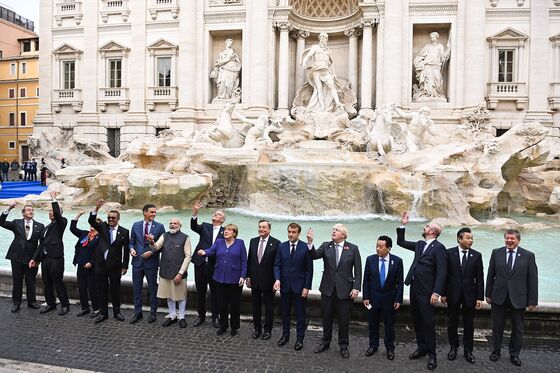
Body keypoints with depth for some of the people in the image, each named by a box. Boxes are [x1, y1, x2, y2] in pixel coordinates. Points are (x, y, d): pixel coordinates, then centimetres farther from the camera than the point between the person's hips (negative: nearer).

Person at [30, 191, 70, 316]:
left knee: (58, 283, -2)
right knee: (47, 284, 14)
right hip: (45, 258, 8)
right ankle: (51, 304, 27)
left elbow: (57, 214, -22)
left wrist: (54, 199, -15)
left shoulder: (61, 222, 0)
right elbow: (41, 244, 21)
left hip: (56, 259, -8)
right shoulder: (47, 227, 20)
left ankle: (65, 305, 9)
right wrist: (35, 258, 15)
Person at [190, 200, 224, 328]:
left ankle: (215, 317, 23)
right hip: (201, 264, 2)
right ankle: (201, 315, 28)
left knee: (215, 292, 7)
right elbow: (194, 227, -13)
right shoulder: (205, 226, 6)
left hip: (215, 266, -2)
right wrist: (195, 213, -28)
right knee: (200, 291, 12)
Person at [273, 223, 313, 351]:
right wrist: (277, 279, -14)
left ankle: (300, 339, 21)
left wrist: (307, 287, -10)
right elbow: (277, 265, 3)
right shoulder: (281, 246, 2)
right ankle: (285, 335, 31)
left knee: (300, 314, 7)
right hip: (284, 286, 3)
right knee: (285, 313, 15)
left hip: (299, 286, -3)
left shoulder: (306, 247, -8)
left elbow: (309, 269, -6)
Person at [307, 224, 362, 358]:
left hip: (345, 290, -2)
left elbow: (358, 270, -4)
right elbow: (315, 255, -14)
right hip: (328, 289, 2)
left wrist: (356, 288, -11)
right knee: (327, 317, 15)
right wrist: (310, 242, -29)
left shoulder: (353, 248, -3)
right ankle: (325, 342, 33)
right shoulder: (326, 246, 2)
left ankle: (343, 346, 27)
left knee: (344, 319, 8)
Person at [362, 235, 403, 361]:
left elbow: (399, 282, -5)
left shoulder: (397, 261, -10)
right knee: (373, 323, 13)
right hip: (373, 297, 1)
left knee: (389, 324, 11)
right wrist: (365, 297, -5)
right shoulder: (370, 259, -7)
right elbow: (366, 280, -2)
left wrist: (398, 299, -7)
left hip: (389, 298, -1)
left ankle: (390, 348, 30)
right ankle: (373, 345, 32)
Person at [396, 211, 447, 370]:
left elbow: (442, 272, -16)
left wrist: (436, 293, -21)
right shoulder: (420, 244, 12)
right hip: (414, 288, 8)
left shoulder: (439, 247, -11)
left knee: (428, 322, 1)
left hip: (426, 291, -8)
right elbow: (401, 242, 21)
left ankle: (431, 354, 14)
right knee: (417, 320, 16)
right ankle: (421, 348, 30)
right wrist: (403, 225, 11)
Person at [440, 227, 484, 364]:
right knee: (452, 323, 11)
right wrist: (443, 293, -3)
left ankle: (468, 350, 24)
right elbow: (445, 274, -2)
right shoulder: (449, 253, -4)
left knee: (469, 324, 9)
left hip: (469, 294, 1)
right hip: (453, 294, 0)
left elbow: (479, 278, 0)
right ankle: (453, 347, 29)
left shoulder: (477, 255, -1)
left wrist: (479, 297, -4)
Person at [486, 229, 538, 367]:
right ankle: (496, 351, 30)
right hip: (499, 296, 1)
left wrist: (532, 301, -5)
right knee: (497, 326, 12)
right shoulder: (496, 253, -1)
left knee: (517, 328, 13)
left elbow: (533, 279, -4)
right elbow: (490, 275, 3)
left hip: (518, 298, -1)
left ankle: (514, 354, 30)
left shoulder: (528, 256, -5)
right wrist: (488, 294, 4)